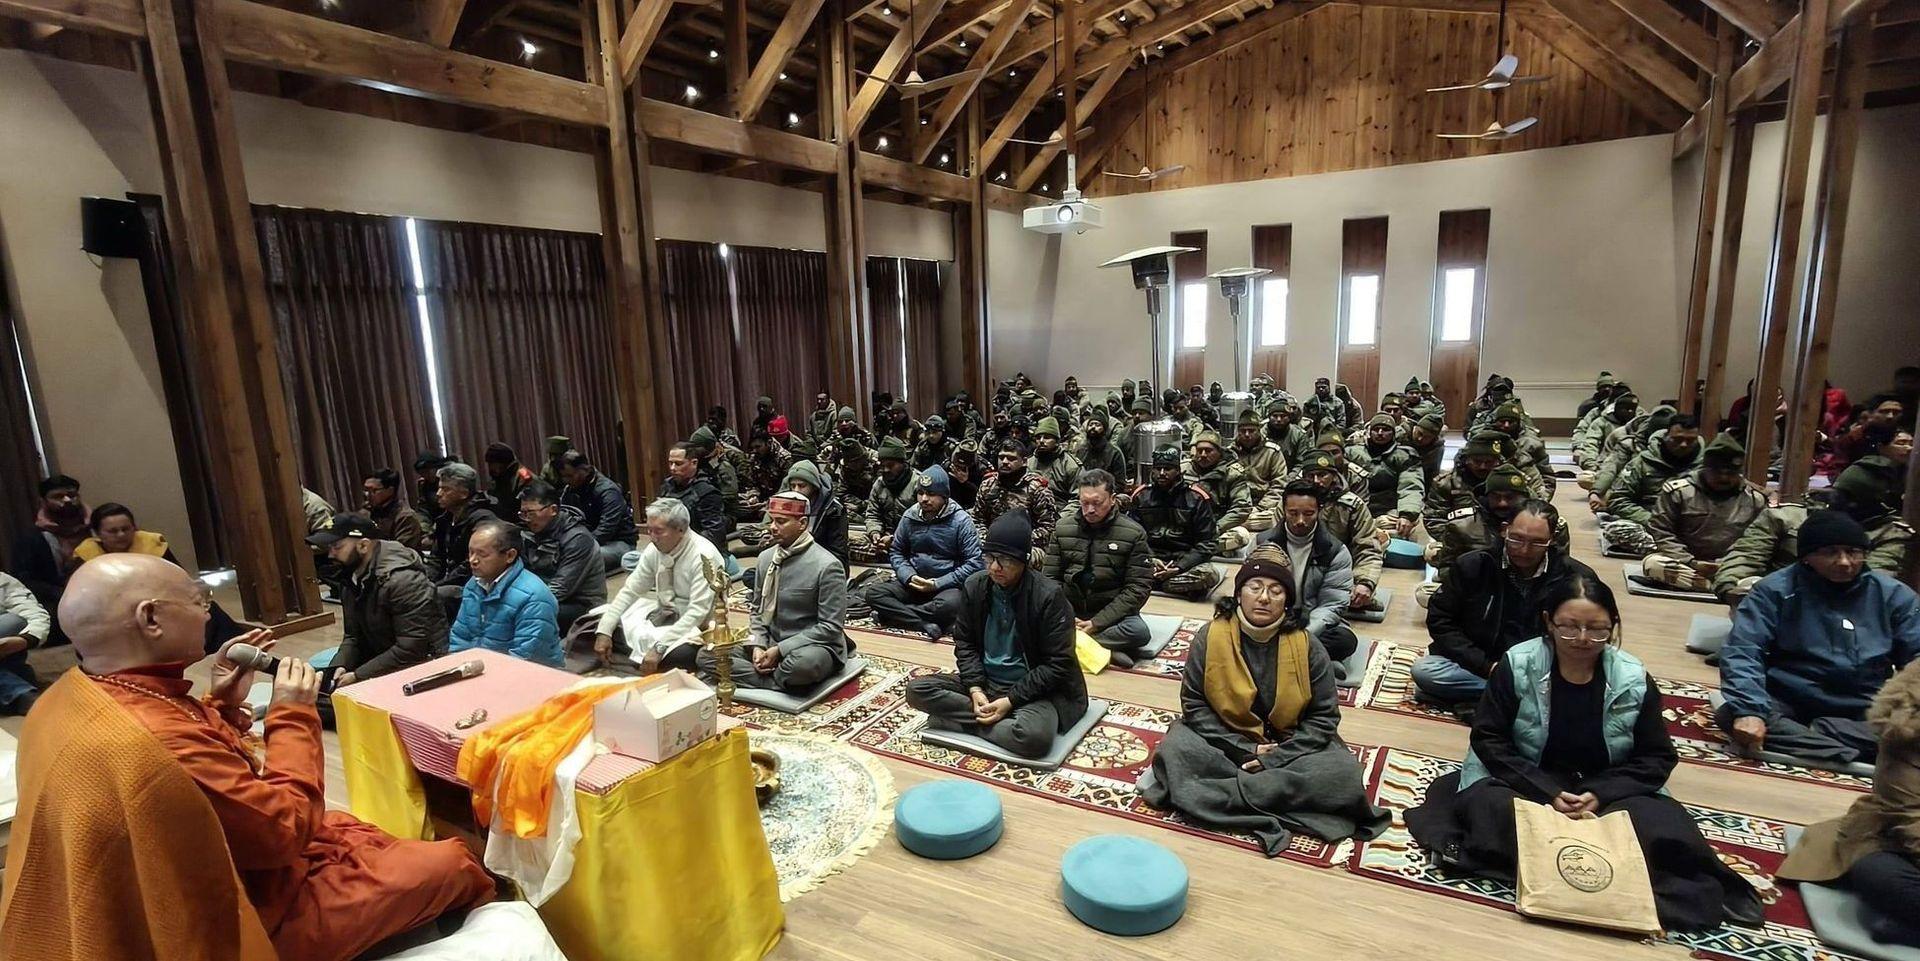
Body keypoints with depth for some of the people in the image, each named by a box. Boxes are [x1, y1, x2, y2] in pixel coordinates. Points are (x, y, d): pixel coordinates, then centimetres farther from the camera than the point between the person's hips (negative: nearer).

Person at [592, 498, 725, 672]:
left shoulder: (703, 556, -24)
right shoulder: (655, 549, -6)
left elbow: (698, 612, -28)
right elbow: (630, 590, 1)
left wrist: (659, 648, -33)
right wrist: (603, 631, -10)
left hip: (695, 625, -6)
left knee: (680, 655, -37)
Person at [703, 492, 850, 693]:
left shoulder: (827, 565, -16)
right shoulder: (766, 557, 4)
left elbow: (831, 627, -17)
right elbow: (758, 610, 13)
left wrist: (780, 650, -19)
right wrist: (757, 646, -7)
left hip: (813, 647, -6)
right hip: (770, 644, 6)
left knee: (802, 664, -40)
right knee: (707, 656, -8)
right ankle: (785, 681, -15)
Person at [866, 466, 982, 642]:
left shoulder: (961, 521, -10)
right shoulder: (909, 516, 2)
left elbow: (973, 563, -13)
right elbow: (896, 552, 9)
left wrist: (938, 584, -17)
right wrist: (909, 577, -10)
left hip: (947, 586, -4)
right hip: (913, 583, 4)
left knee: (950, 605, -38)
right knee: (874, 593, -19)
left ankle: (893, 613, -19)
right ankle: (925, 624, -29)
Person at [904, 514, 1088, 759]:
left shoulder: (1049, 597, -19)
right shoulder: (974, 586, -4)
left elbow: (1058, 665, -16)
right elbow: (964, 643, 4)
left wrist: (1010, 701, -21)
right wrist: (975, 689, -13)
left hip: (1033, 689, -4)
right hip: (985, 681, 4)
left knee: (1035, 735, -36)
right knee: (916, 690, -13)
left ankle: (958, 719, -14)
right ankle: (989, 718, -16)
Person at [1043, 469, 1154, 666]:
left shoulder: (1133, 533, -6)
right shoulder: (1063, 527, 3)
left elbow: (1138, 587, -9)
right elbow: (1050, 577, 4)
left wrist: (1097, 623, -17)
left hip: (1111, 613, -2)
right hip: (1070, 608, 2)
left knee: (1139, 631, -33)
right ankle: (1106, 648, -27)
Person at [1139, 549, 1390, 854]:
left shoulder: (1307, 646, -11)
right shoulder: (1210, 637, -12)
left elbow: (1323, 716, -8)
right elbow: (1194, 704, -8)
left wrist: (1275, 759, -18)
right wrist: (1242, 751, -18)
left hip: (1288, 748, 1)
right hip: (1225, 743, 0)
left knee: (1343, 773, -26)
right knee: (1176, 749, -28)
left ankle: (1220, 789, -24)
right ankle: (1287, 797, -22)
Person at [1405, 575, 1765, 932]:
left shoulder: (1635, 680, -5)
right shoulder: (1517, 665, -11)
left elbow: (1657, 757, 0)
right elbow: (1488, 740, -10)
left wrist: (1600, 796, -16)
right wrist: (1547, 793, -20)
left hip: (1606, 789, 2)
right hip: (1527, 783, -2)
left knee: (1664, 828, -28)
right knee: (1489, 809, -33)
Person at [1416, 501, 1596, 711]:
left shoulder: (1577, 578, -4)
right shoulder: (1472, 565, -5)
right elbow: (1439, 619, -2)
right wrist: (1486, 667, -11)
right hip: (1478, 667, 1)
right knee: (1424, 670, -28)